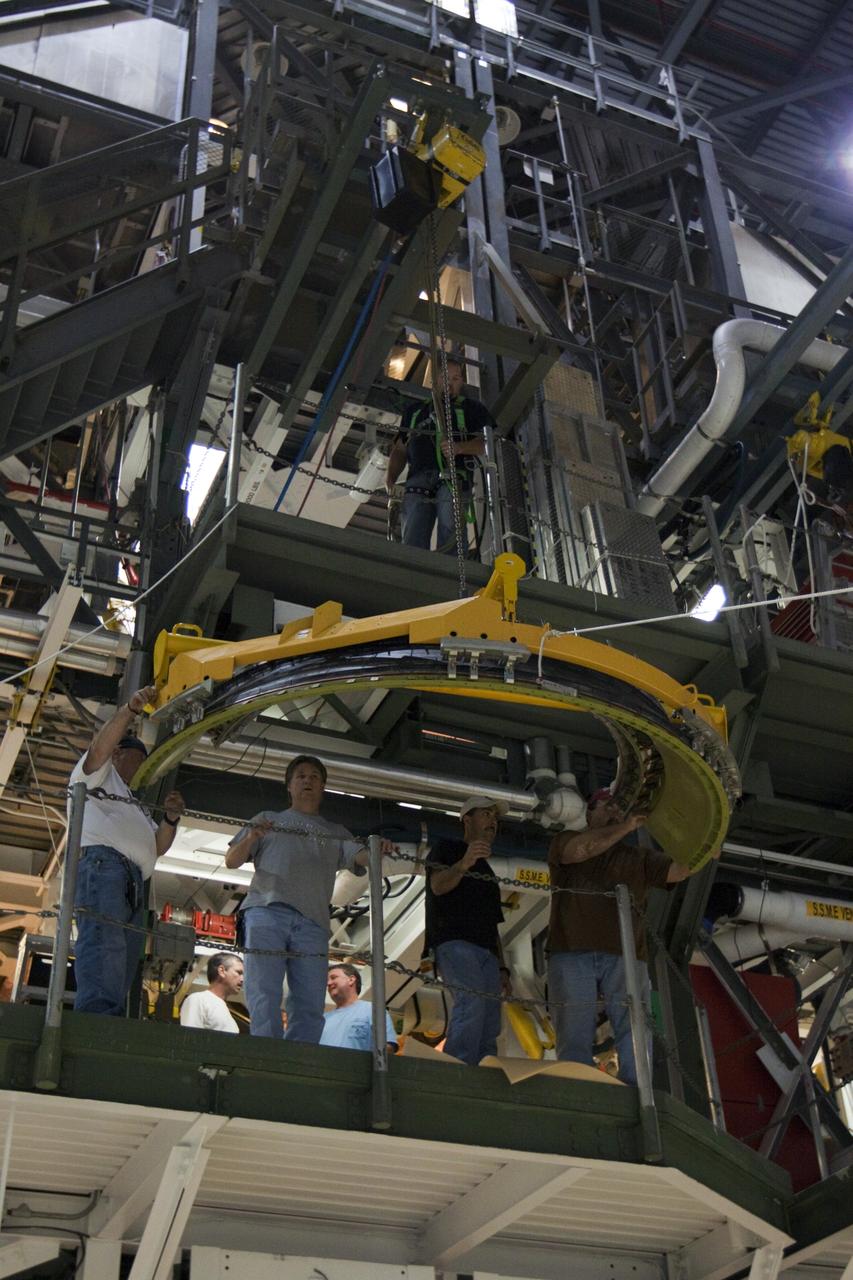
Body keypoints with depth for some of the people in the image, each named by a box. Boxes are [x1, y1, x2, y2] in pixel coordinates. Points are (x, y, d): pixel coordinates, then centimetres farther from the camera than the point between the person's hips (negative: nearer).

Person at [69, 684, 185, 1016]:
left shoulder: (132, 805, 42)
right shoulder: (97, 772, 23)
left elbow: (158, 846, 28)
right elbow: (100, 745, -1)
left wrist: (171, 818, 9)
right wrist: (130, 710, -13)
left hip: (132, 885, 9)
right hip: (101, 862, -9)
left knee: (122, 972, -7)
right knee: (103, 946, -29)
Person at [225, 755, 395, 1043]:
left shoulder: (335, 833, 28)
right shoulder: (268, 820, 25)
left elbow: (361, 856, 9)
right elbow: (231, 861, 17)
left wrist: (377, 850, -15)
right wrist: (250, 839, -5)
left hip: (312, 921, 2)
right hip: (266, 911, -2)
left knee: (310, 1007, -6)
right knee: (264, 997, -14)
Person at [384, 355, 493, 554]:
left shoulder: (471, 408, 20)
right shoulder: (415, 411, 31)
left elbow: (486, 442, 5)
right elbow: (400, 450, 28)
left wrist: (459, 447, -16)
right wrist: (390, 480, 9)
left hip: (453, 478, -2)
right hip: (417, 481, 2)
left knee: (450, 529, -25)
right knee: (412, 541, -16)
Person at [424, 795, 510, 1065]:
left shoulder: (486, 871, 32)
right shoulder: (448, 849, 12)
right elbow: (438, 885, -10)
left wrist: (501, 968, 18)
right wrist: (463, 865, -29)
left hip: (486, 951, 7)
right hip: (454, 941, -7)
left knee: (489, 1030, -5)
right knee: (472, 1002, -29)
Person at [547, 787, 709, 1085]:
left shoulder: (638, 858, 25)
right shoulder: (565, 843, 17)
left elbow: (682, 868, 9)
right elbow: (581, 849, -8)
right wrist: (627, 827, -10)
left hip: (625, 958, 2)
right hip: (573, 955, -2)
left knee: (636, 1037, -10)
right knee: (575, 1041, -5)